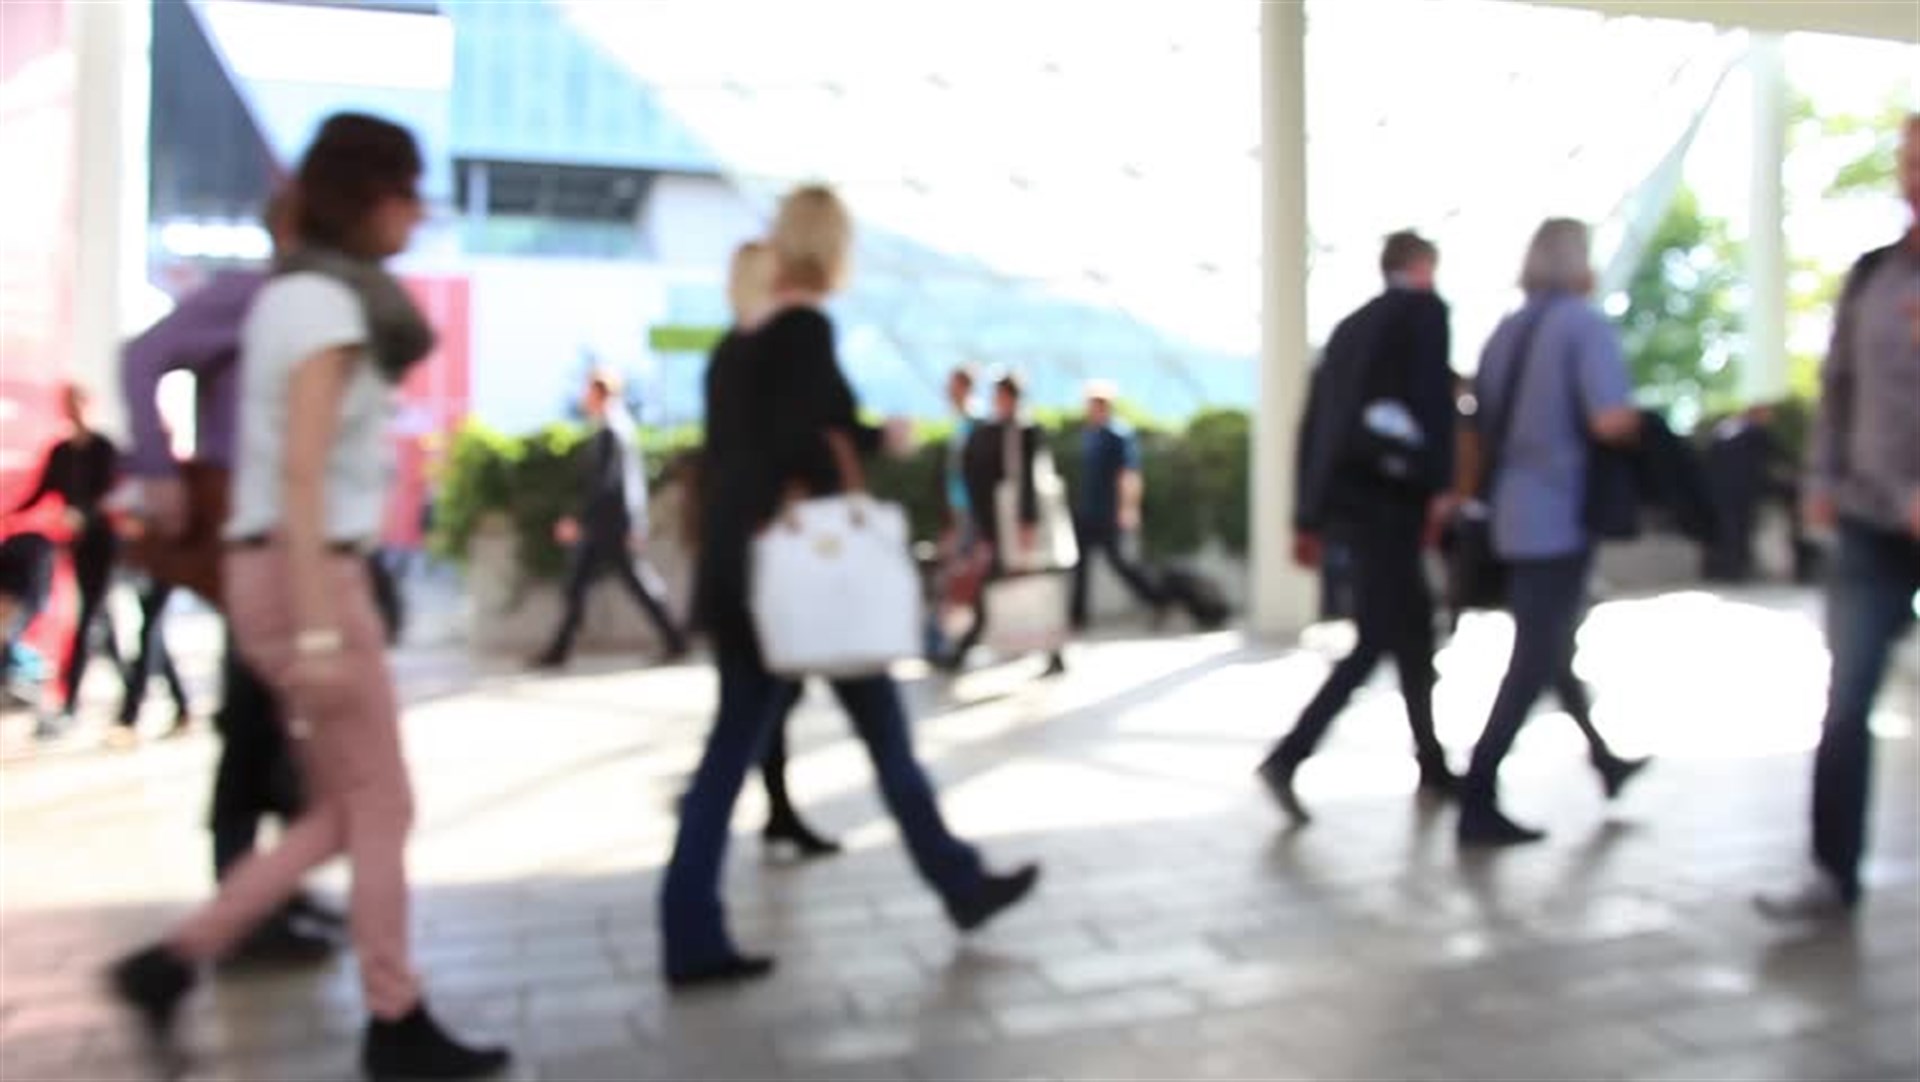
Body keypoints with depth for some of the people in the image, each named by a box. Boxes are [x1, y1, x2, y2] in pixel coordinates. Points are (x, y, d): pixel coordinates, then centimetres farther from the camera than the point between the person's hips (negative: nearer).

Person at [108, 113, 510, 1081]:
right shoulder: (328, 303, -12)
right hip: (304, 572, -9)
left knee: (343, 814, 14)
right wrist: (320, 629, -23)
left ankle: (173, 961, 17)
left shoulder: (298, 292, 16)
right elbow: (300, 475, -19)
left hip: (289, 568, 9)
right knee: (381, 808, 1)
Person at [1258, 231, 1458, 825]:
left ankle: (1431, 762, 25)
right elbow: (1434, 396, -13)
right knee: (1377, 638, -7)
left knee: (1414, 621, 18)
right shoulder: (1426, 308, 3)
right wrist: (1441, 485, -14)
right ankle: (1288, 756, -16)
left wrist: (1307, 517, 17)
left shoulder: (1349, 326, 21)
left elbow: (1314, 422, 17)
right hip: (1387, 492, -8)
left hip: (1342, 494, 8)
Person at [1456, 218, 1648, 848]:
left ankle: (1603, 759, 39)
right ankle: (1478, 804, -3)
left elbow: (1482, 427, 14)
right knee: (1535, 662, -4)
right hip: (1558, 517, -8)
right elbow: (1614, 422, -24)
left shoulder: (1507, 331, 10)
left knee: (1549, 646, 21)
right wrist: (1642, 427, -4)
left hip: (1512, 517, 8)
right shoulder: (1585, 324, -12)